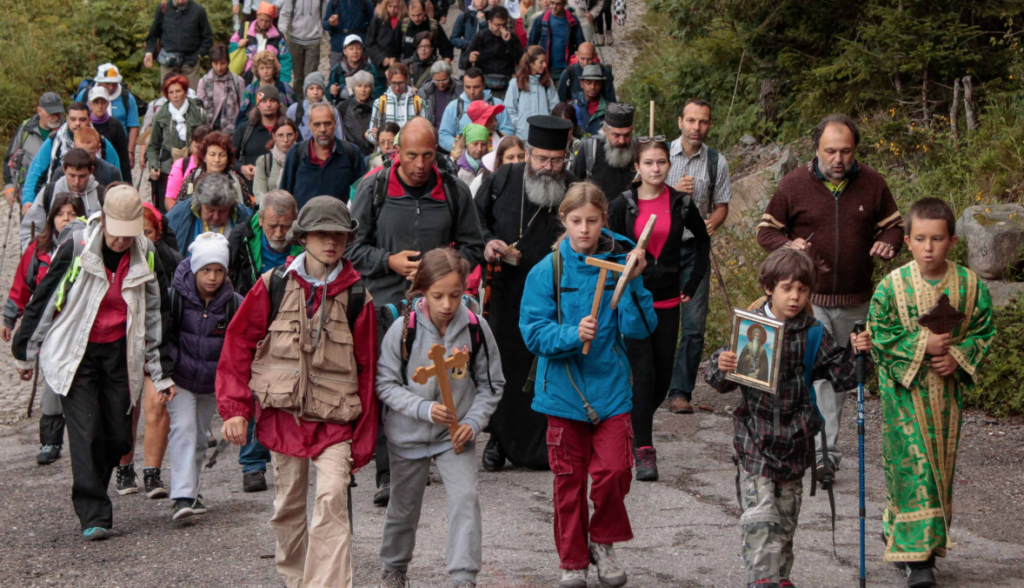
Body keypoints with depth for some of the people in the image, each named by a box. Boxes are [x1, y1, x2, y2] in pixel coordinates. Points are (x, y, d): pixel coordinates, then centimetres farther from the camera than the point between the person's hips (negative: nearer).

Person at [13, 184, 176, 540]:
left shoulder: (146, 258, 0)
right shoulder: (76, 249, -11)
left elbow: (156, 317, 9)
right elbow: (43, 300, -2)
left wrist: (163, 374, 10)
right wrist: (25, 353, 4)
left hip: (120, 354, 4)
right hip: (75, 354, -3)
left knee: (118, 437, 3)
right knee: (85, 433, -12)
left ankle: (90, 494, 27)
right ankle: (93, 516, -9)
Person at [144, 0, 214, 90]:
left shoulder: (198, 11, -2)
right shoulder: (163, 9, 2)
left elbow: (207, 37, 7)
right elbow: (153, 34, 13)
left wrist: (200, 53, -2)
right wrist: (149, 52, 2)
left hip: (190, 61, -1)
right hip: (168, 59, 1)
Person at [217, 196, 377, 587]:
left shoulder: (357, 297, -1)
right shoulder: (274, 286, 1)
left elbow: (366, 369, 3)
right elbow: (238, 345, 6)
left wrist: (362, 442, 3)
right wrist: (234, 408, -2)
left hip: (334, 419, -2)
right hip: (282, 413, 2)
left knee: (332, 499, -18)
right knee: (288, 504, 12)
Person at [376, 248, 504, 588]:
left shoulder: (475, 328, -13)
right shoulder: (403, 329, -18)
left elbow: (491, 384, -1)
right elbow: (385, 383, -12)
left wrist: (473, 422, -14)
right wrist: (425, 409, -25)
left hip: (456, 435, 0)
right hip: (408, 434, 0)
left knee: (465, 497, -17)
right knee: (404, 506, 15)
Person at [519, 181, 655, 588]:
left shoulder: (618, 265, -2)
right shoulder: (547, 271, -5)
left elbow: (640, 329, -6)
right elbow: (533, 333, -8)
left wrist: (634, 282, -18)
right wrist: (572, 334, -24)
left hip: (610, 388, 0)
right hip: (563, 390, 0)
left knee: (613, 471, -8)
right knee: (569, 478, 8)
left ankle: (603, 542, 18)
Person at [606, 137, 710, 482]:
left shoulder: (681, 204, 3)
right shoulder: (622, 205, -3)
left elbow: (703, 240, 16)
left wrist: (693, 282, 11)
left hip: (668, 300, 3)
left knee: (663, 375, 6)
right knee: (643, 372, -12)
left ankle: (636, 428, 30)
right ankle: (643, 449, -8)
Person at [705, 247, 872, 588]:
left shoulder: (814, 335, 2)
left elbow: (841, 377, 5)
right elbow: (720, 383, -1)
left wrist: (856, 353, -13)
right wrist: (721, 368, -23)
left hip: (795, 443, 3)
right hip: (755, 443, -3)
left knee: (786, 518, 15)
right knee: (759, 519, -11)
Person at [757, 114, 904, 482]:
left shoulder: (872, 184, 2)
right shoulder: (794, 184, -4)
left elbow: (893, 226, 12)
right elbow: (766, 230, 3)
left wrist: (888, 244, -12)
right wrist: (789, 245, -19)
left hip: (856, 301, 3)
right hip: (809, 299, -3)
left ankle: (823, 446, 27)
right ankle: (824, 452, -16)